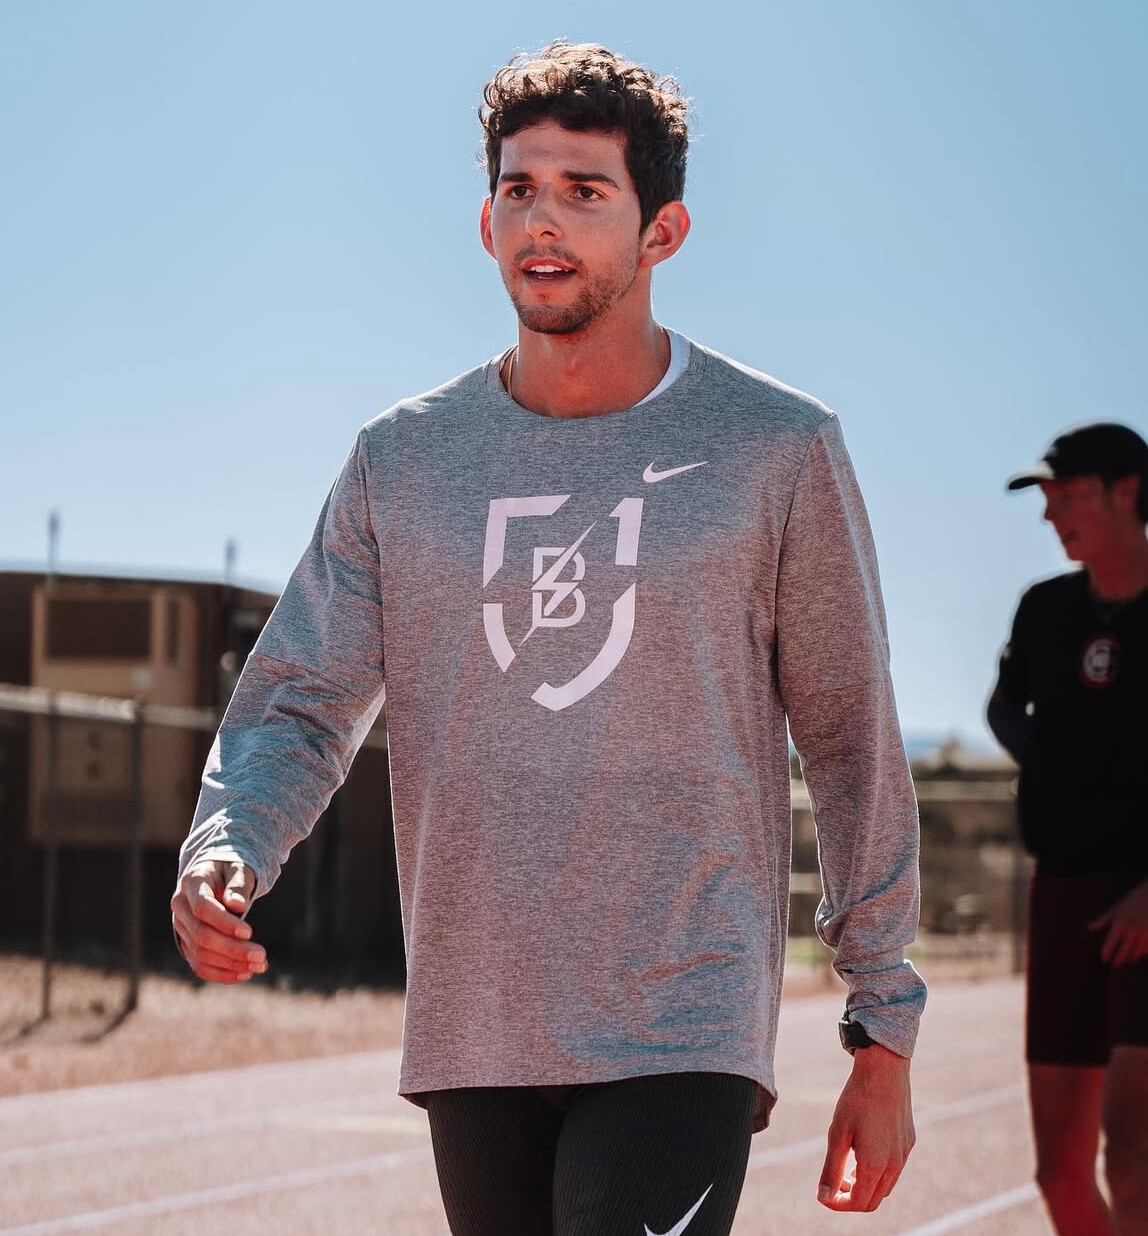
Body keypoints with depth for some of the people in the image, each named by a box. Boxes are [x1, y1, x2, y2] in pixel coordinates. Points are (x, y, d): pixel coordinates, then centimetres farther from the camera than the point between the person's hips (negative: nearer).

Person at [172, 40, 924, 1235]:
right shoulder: (401, 461, 8)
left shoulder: (777, 450, 1)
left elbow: (851, 745, 5)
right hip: (469, 1038, 4)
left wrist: (884, 1040, 4)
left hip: (682, 1035, -3)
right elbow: (297, 706, 7)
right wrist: (223, 851, -16)